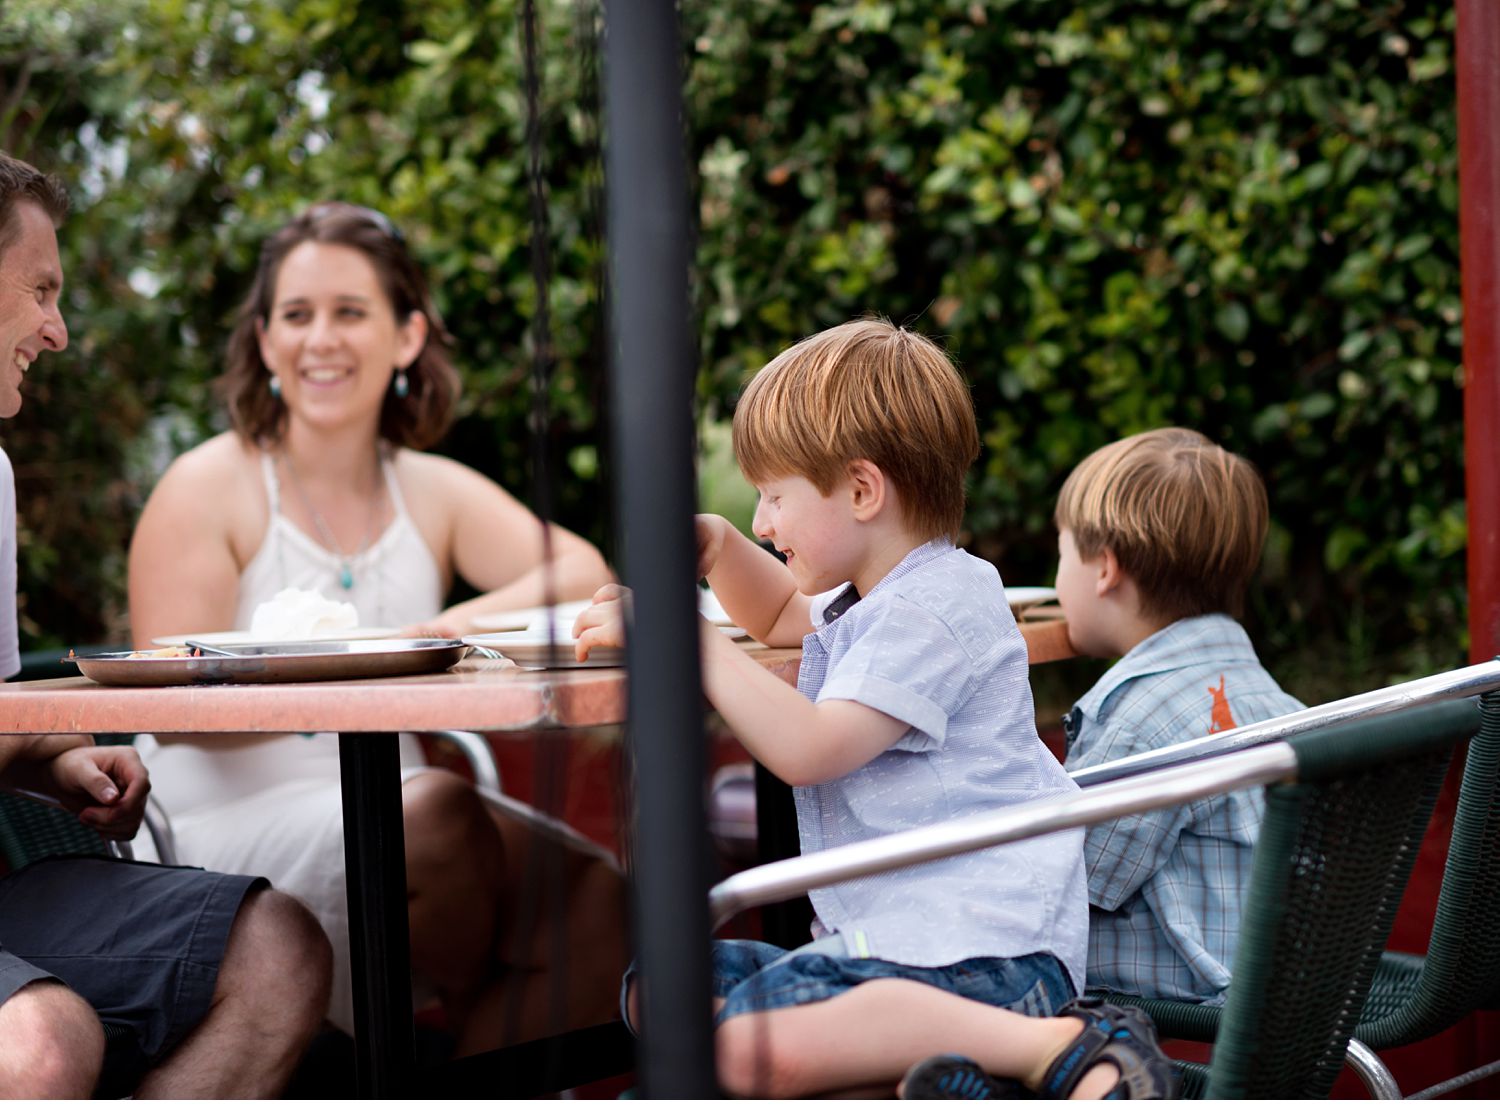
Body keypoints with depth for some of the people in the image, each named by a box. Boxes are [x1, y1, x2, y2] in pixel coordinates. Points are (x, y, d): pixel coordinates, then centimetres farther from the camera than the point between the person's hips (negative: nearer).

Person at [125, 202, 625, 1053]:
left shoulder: (435, 493, 14)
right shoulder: (207, 489, 1)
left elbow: (582, 574, -4)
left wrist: (456, 629, -22)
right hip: (229, 829, -4)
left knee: (596, 903, -23)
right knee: (436, 816, -33)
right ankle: (472, 1031, -5)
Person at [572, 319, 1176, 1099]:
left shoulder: (930, 611, -13)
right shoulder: (873, 598, 20)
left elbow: (807, 750, -23)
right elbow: (779, 617, 43)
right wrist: (718, 547, 22)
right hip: (891, 930, 11)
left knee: (739, 1046, -32)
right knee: (658, 992, 1)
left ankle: (1052, 1045, -26)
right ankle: (893, 1077, -17)